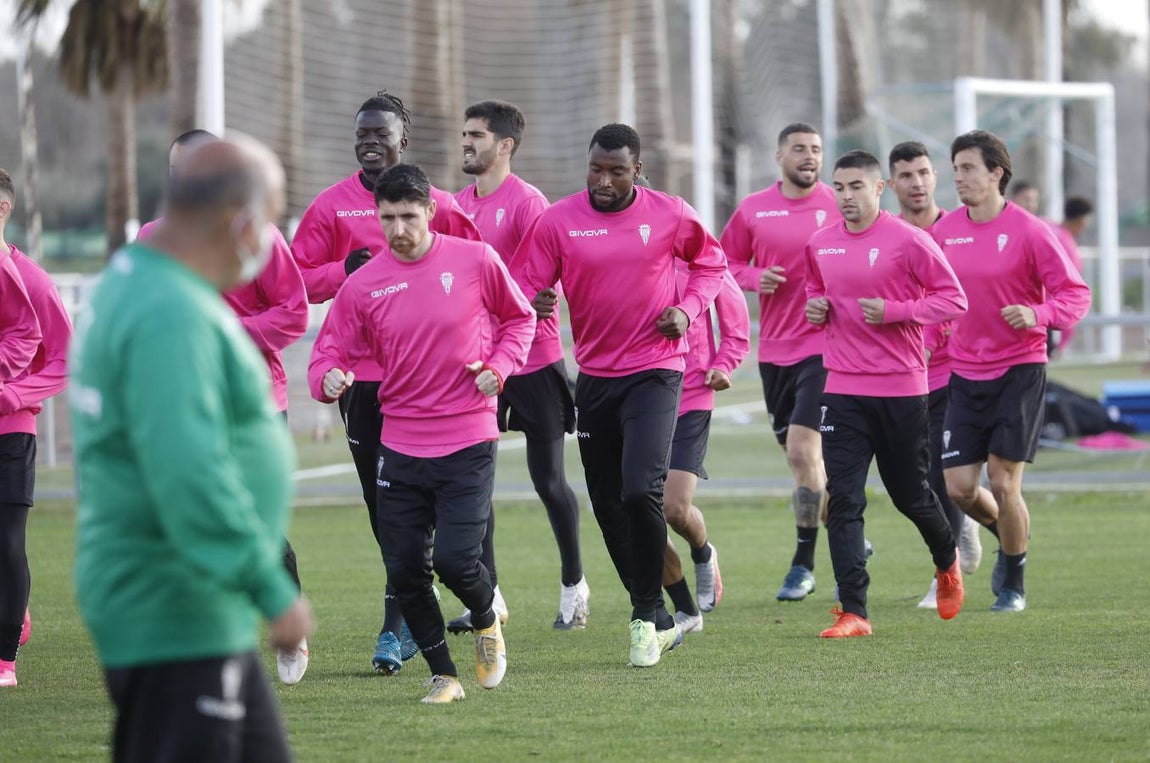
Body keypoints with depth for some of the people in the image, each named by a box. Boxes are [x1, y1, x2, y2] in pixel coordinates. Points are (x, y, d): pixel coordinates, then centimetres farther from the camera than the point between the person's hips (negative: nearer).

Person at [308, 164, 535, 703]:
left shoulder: (475, 260, -3)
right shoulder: (363, 284, 1)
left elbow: (520, 318, 12)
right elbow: (330, 351, 3)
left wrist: (498, 367, -5)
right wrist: (329, 378, -20)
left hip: (468, 442, -3)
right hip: (400, 446, 3)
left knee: (455, 559, -14)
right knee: (405, 570, 0)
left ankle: (487, 619, 21)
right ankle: (443, 675, 19)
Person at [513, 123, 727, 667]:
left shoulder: (670, 215, -4)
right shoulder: (558, 220, -3)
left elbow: (710, 262, 13)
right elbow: (523, 286, -2)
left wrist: (688, 308, -4)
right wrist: (535, 302, -25)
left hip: (655, 372, -3)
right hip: (594, 375, 3)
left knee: (641, 491, -21)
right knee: (608, 506, 8)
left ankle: (646, 615, -5)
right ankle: (658, 621, 25)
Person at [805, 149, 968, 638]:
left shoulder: (908, 241, -9)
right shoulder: (820, 245, 6)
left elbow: (953, 300, -7)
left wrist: (892, 311, -18)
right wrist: (815, 308, 2)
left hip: (901, 390, -3)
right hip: (842, 390, 3)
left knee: (911, 495, 11)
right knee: (843, 501, -8)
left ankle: (947, 562, 43)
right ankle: (853, 612, -9)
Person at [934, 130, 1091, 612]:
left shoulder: (1027, 230, -10)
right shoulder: (944, 231, 4)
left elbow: (1076, 293, -9)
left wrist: (1037, 314, -27)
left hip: (1019, 370, -4)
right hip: (965, 373, 4)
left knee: (1003, 483, -7)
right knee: (958, 488, -3)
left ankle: (1014, 584, 14)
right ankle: (1008, 540, 30)